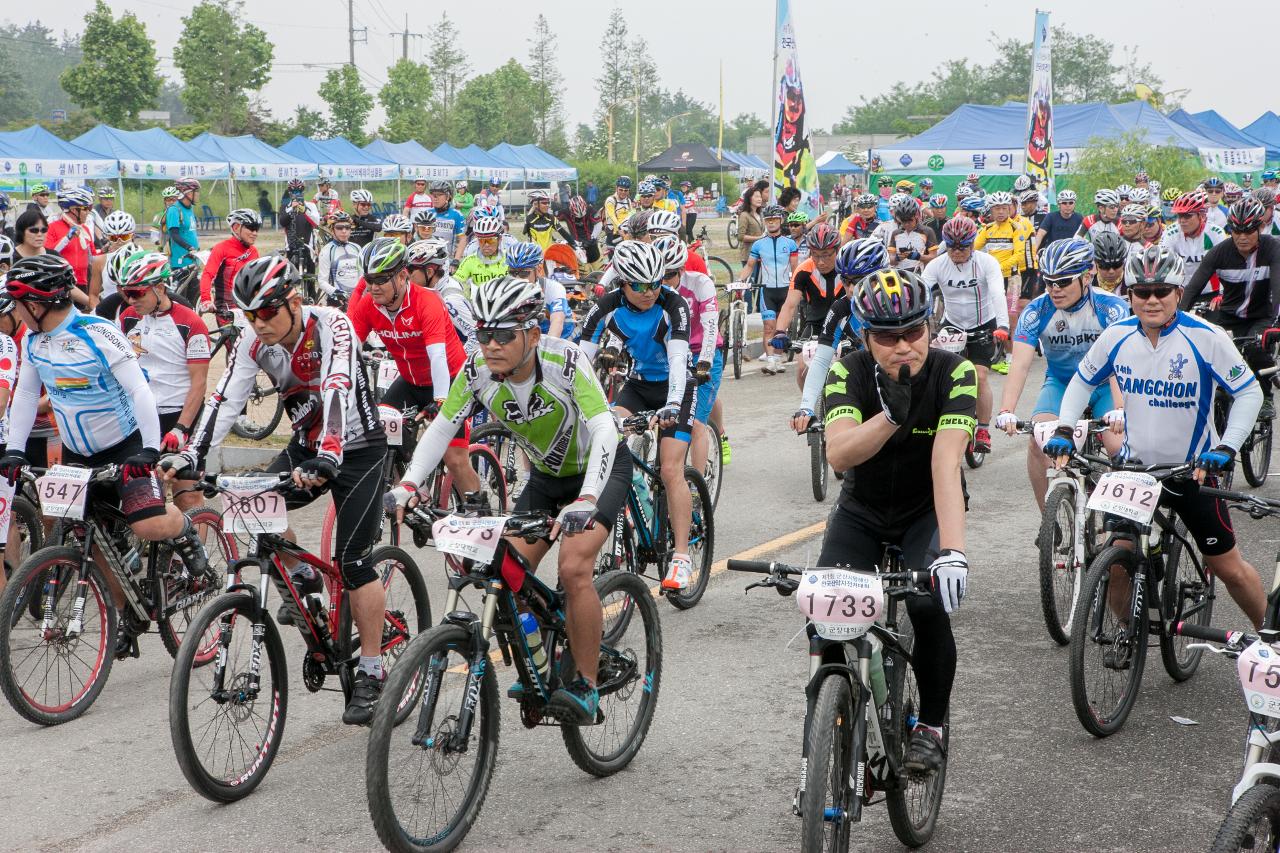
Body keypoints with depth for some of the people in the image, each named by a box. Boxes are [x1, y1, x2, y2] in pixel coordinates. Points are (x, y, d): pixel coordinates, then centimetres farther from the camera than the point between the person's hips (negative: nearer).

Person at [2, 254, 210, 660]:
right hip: (77, 453, 7)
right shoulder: (33, 340, -1)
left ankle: (184, 530, 9)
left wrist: (150, 449, -30)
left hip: (124, 445, -6)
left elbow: (139, 390, -24)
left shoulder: (98, 333, -21)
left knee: (148, 525, -25)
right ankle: (130, 615, 22)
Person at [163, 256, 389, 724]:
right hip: (307, 445, 6)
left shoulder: (331, 326, -26)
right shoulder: (254, 341, -10)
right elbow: (226, 398, -16)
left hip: (358, 448, -5)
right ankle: (301, 578, 8)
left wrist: (327, 458, -54)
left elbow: (338, 393, -40)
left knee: (353, 561, -11)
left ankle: (370, 675, 0)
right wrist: (190, 455, -31)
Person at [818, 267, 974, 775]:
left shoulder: (953, 373, -23)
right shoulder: (849, 372, -20)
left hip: (928, 512, -1)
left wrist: (952, 551, -46)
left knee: (930, 604, -27)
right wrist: (892, 415, -50)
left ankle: (932, 724, -2)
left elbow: (946, 464, -35)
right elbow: (838, 455, -34)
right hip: (862, 511, 2)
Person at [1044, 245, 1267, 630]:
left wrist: (1226, 447, -22)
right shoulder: (1117, 336, -6)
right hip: (1136, 465, 3)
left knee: (1228, 567, 5)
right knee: (1115, 563, -4)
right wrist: (1063, 430, -2)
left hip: (1194, 469, -2)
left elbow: (1249, 392, -11)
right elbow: (1082, 381, 10)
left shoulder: (1205, 337, -16)